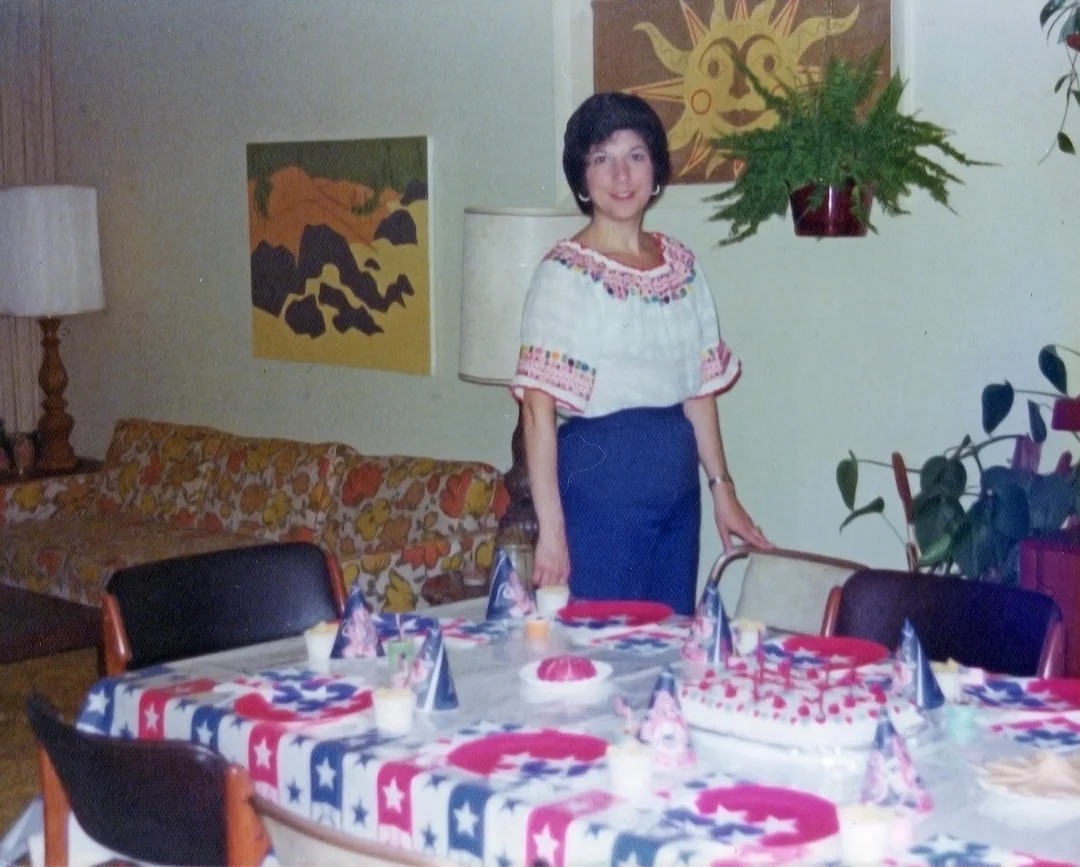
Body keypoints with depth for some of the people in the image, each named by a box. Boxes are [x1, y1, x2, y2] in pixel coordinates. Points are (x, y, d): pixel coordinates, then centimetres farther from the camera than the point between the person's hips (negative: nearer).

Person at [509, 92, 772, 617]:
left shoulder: (681, 265, 9)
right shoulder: (564, 273, -10)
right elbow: (538, 409, -15)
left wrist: (722, 488, 14)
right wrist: (550, 529, -19)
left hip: (676, 486, 6)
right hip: (599, 481, -6)